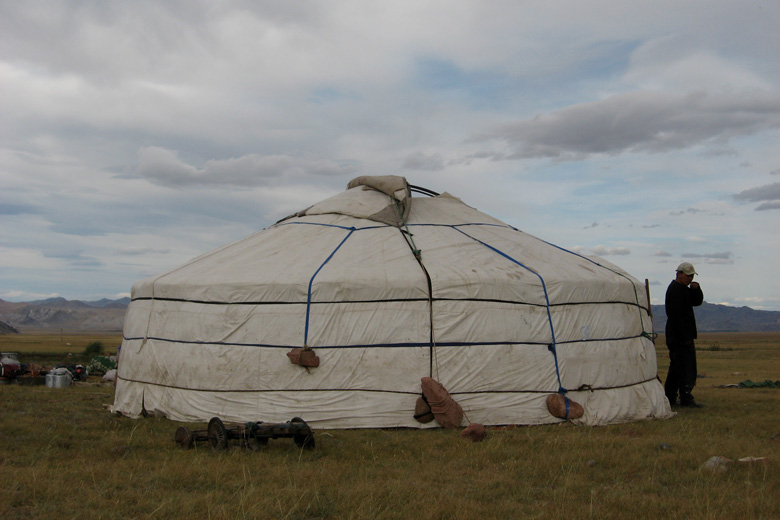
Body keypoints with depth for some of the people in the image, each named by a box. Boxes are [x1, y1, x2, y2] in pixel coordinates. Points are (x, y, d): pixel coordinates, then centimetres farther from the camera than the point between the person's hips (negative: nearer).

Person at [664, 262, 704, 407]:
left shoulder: (683, 289, 18)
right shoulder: (675, 290, -16)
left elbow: (697, 302, 18)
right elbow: (676, 316, -21)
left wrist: (696, 289, -2)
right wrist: (685, 338, -22)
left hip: (676, 337, 11)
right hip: (680, 337, -11)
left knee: (676, 368, 12)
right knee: (687, 368, -8)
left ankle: (669, 398, 16)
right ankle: (686, 398, -6)